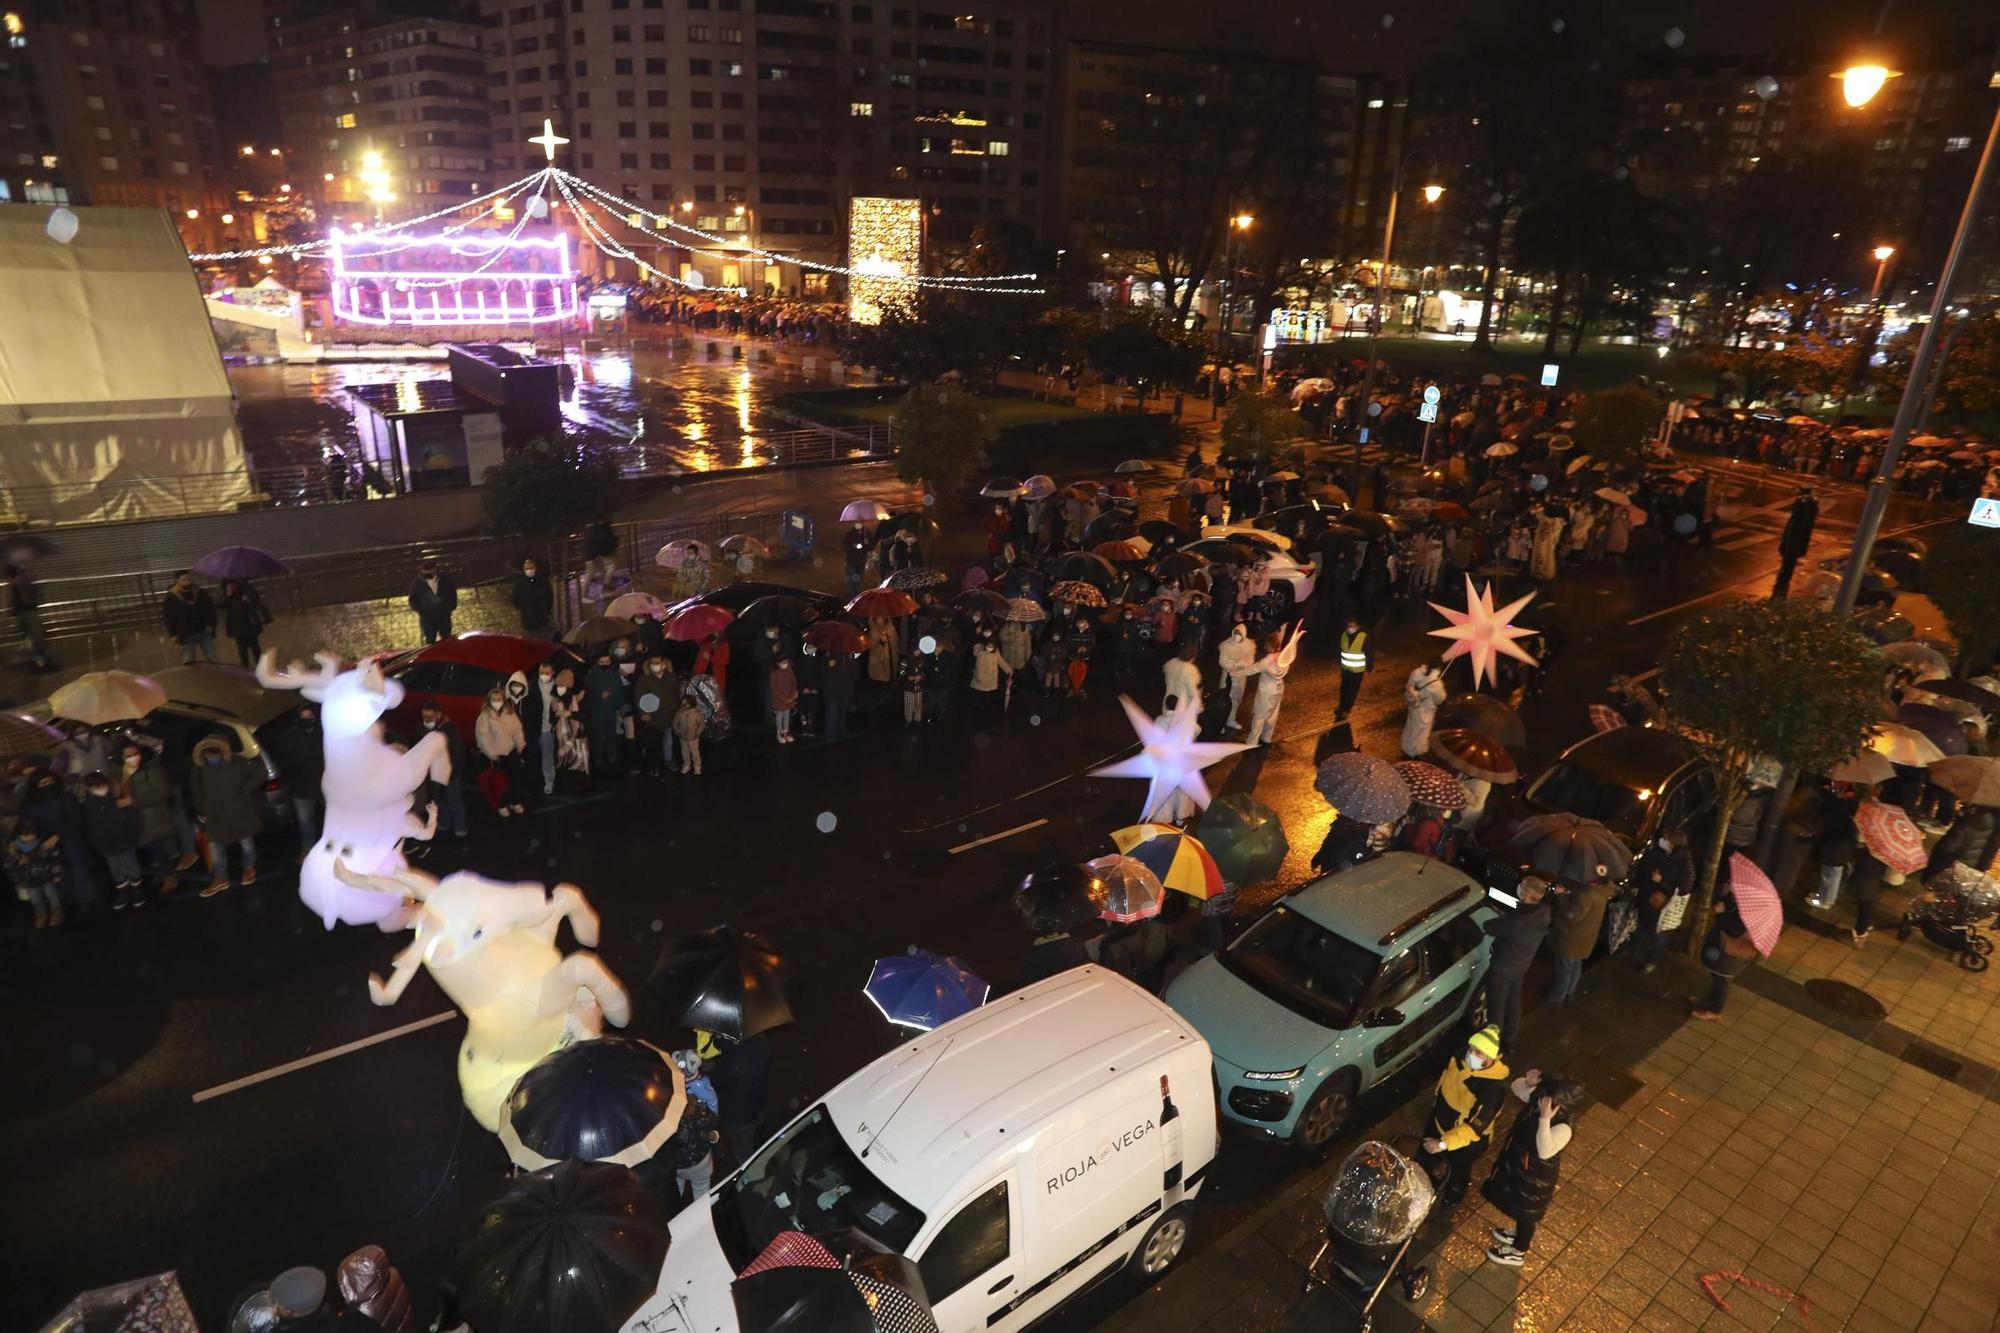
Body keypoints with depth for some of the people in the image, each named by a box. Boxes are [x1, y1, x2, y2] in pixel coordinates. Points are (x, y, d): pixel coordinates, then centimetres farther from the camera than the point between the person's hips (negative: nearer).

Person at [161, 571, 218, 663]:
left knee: (212, 659, 10)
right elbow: (167, 617, -4)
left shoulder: (201, 593, 2)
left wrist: (210, 625, -4)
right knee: (188, 662, 2)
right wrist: (173, 634, -10)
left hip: (204, 632, 3)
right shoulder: (170, 598, -6)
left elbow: (210, 609, 8)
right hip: (186, 635, -2)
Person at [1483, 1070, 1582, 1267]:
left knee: (1526, 1214, 21)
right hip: (1516, 1165, 7)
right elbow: (1515, 1087, -6)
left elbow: (1545, 1152, -50)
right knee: (1518, 1208, 33)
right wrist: (1527, 1082, -28)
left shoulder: (1562, 1128, -38)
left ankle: (1517, 1253, 46)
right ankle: (1518, 1234, 60)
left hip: (1534, 1178, -7)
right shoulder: (1538, 1100, -19)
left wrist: (1544, 1119, -55)